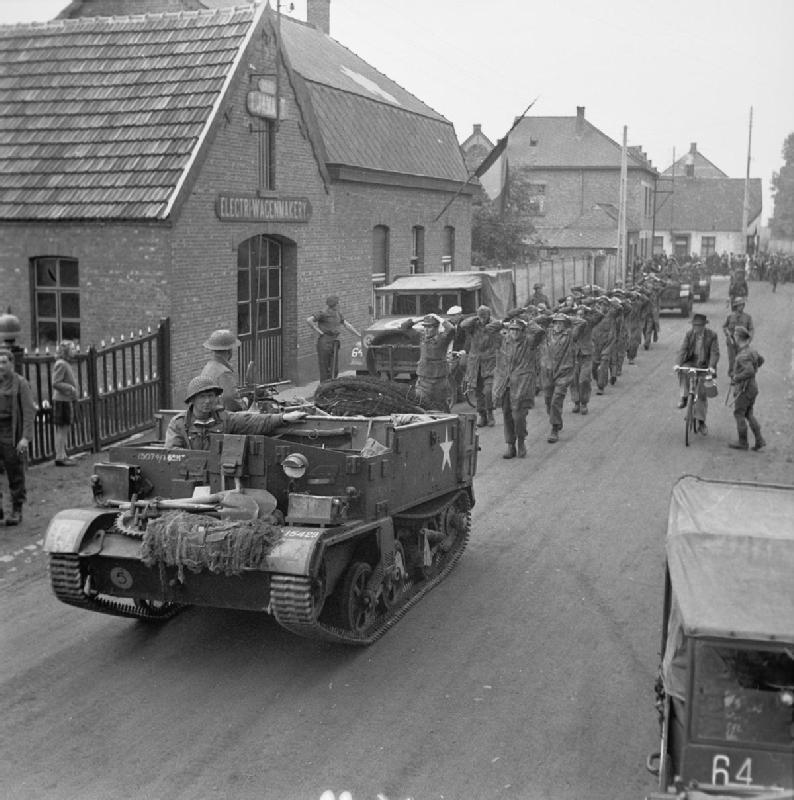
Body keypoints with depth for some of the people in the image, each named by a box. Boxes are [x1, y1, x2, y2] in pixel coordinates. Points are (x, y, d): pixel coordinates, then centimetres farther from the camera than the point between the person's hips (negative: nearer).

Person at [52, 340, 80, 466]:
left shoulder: (66, 364, 15)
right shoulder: (61, 364, -15)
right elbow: (55, 383, -21)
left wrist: (74, 391, 13)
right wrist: (71, 388, -20)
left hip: (67, 400, 10)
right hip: (61, 400, -10)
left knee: (65, 429, 14)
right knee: (61, 429, -6)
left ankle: (63, 456, 22)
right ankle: (59, 458, -2)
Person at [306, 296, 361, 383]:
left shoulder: (338, 314, 12)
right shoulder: (323, 313, -9)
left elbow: (347, 325, 16)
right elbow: (309, 320, -19)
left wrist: (359, 335, 14)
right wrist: (318, 331, -14)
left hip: (334, 342, 7)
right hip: (324, 343, -7)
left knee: (335, 369, 6)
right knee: (324, 368, -2)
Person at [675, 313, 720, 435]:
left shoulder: (712, 335, -9)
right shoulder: (689, 334, -2)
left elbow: (714, 352, -14)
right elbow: (683, 349, -9)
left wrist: (711, 366, -29)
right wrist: (678, 363, -23)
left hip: (705, 366, -2)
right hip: (691, 362, 2)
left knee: (702, 393, -5)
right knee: (682, 371, -33)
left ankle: (700, 422, 2)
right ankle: (684, 397, -20)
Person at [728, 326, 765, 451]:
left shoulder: (743, 355, -23)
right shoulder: (750, 350, 7)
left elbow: (749, 371, -37)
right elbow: (760, 360, 27)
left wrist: (737, 378, -23)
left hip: (744, 389, -9)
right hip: (752, 386, 9)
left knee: (739, 414, 5)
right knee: (748, 414, 16)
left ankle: (742, 442, 12)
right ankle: (759, 440, 11)